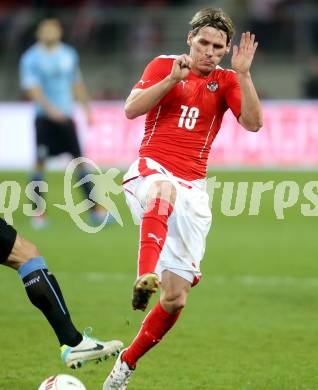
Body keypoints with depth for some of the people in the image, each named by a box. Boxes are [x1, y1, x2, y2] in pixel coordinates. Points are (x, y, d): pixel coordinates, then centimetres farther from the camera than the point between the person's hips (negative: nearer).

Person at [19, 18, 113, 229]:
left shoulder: (69, 54, 10)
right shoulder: (31, 58, -6)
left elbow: (77, 84, 20)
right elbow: (32, 88, -16)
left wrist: (87, 109, 19)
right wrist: (50, 108, -29)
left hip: (66, 116, 4)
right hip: (45, 117, -4)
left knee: (79, 159, 3)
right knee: (41, 162, -5)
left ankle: (95, 209, 6)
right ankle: (38, 211, 4)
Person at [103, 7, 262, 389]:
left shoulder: (226, 81, 9)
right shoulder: (164, 65, 7)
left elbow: (253, 123, -8)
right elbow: (131, 109, -6)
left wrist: (243, 74, -17)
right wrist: (174, 78, -15)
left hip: (192, 189, 2)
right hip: (150, 172, -2)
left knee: (176, 298, -3)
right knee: (165, 190, -43)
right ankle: (145, 277, -61)